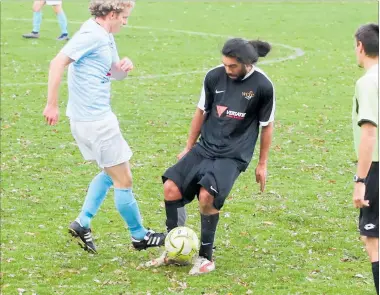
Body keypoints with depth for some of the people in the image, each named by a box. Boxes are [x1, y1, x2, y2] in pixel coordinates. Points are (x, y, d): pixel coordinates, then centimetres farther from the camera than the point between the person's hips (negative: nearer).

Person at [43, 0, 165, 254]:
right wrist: (52, 105, -28)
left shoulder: (106, 37, 11)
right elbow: (58, 62, -26)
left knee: (111, 173, 23)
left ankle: (83, 223, 22)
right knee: (123, 179, 2)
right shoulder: (92, 35, -18)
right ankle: (140, 236, 15)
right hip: (95, 121, -10)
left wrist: (125, 66, -3)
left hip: (97, 117, 10)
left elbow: (116, 74, 21)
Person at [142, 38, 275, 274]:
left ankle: (206, 257, -5)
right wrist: (189, 148, 16)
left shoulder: (263, 86, -11)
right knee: (171, 188, -10)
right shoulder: (214, 77, -3)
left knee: (207, 196, -25)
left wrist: (262, 165, 4)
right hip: (205, 147, 5)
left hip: (234, 155, -5)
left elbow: (267, 126, 0)